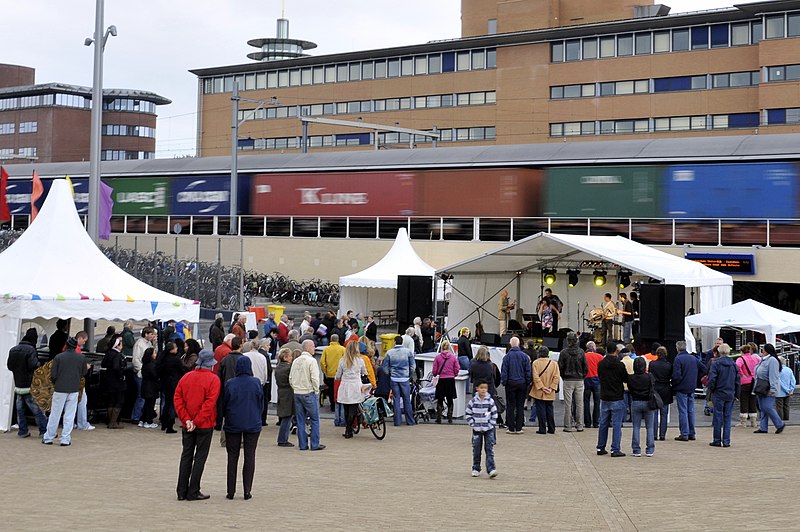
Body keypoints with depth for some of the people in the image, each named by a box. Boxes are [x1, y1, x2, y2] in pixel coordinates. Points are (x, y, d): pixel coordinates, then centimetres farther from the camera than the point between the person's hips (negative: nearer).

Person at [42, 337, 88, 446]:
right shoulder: (82, 357, -2)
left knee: (55, 414, 8)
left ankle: (48, 438, 15)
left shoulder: (58, 357, -7)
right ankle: (65, 439, 5)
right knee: (70, 416, 6)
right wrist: (87, 367, 28)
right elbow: (83, 373, 7)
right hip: (74, 390, 1)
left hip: (60, 389, -1)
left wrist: (55, 384, 13)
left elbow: (53, 375, -7)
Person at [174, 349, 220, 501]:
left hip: (187, 425, 5)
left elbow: (178, 399, 0)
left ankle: (182, 491, 12)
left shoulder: (186, 377, 6)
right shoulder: (213, 379, -9)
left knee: (186, 455, 11)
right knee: (200, 457, 3)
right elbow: (210, 403, -18)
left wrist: (186, 419, -5)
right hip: (205, 425, -4)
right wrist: (197, 421, -15)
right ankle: (193, 492, 3)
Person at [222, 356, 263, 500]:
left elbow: (223, 404, 1)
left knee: (232, 456, 8)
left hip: (233, 424, 0)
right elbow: (261, 404, 3)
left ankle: (231, 491, 7)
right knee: (249, 456, 6)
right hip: (253, 424, 0)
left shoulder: (230, 384, -8)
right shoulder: (256, 383, -6)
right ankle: (247, 491, 2)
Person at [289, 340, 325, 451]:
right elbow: (314, 378, -16)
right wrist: (316, 391, -3)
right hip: (309, 393, -6)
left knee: (300, 420, 9)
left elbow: (291, 378, 10)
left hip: (297, 393, 6)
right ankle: (315, 444, 2)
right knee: (314, 419, 2)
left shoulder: (296, 361, 8)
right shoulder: (311, 361, -12)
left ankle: (302, 444, 11)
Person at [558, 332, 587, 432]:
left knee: (568, 404, 2)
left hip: (568, 380, -2)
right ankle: (579, 425, 11)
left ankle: (568, 426, 2)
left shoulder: (564, 352, -7)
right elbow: (586, 367, 2)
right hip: (579, 380, 2)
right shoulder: (581, 352, -2)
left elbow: (560, 367, -5)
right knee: (579, 403, 8)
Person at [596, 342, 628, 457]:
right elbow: (626, 379, -4)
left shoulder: (600, 364, 0)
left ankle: (600, 448, 18)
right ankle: (615, 450, -1)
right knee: (616, 425, 0)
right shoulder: (619, 365, -14)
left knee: (603, 424, 13)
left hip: (604, 398, 5)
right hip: (617, 399, -4)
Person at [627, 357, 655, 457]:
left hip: (635, 403, 1)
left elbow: (629, 390, 0)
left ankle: (636, 450, 7)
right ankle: (650, 450, 9)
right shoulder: (649, 377, -13)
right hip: (647, 403, -1)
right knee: (649, 427, 9)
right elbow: (652, 389, -4)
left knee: (636, 427, 8)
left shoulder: (630, 378, -10)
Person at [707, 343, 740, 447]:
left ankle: (717, 440, 7)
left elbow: (712, 378, -14)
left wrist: (711, 390, 3)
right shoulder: (733, 364, 5)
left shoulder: (716, 363, -10)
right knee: (727, 418, 8)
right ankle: (726, 441, 6)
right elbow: (738, 380, 8)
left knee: (718, 418, 3)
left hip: (719, 394, -4)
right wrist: (736, 394, 16)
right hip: (730, 395, 4)